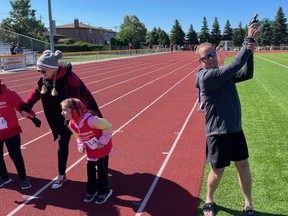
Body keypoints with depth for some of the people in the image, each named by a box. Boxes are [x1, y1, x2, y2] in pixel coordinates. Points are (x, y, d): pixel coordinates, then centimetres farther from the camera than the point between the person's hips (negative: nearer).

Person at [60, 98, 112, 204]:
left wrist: (102, 142, -22)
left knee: (101, 168, 1)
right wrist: (81, 145, -7)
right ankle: (91, 191, 28)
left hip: (103, 148, -6)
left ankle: (104, 191, 20)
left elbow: (108, 127, -28)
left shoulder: (90, 120, -37)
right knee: (90, 168, 10)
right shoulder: (71, 124, -13)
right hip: (91, 150, 6)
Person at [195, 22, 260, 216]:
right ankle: (209, 200, 33)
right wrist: (249, 41, -19)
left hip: (236, 129, 7)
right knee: (218, 171, 5)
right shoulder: (206, 76, -19)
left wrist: (250, 51, -12)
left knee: (243, 165, 12)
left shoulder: (225, 73, 7)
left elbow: (247, 74, 0)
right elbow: (235, 66, -25)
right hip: (218, 133, -7)